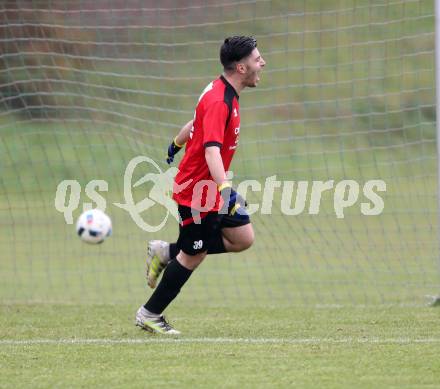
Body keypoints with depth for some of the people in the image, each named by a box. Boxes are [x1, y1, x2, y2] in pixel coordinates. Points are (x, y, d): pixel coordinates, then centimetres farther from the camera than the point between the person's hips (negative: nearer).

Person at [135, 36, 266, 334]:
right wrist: (225, 188, -48)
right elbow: (211, 150, -37)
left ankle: (166, 252, 17)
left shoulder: (223, 93, 5)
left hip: (212, 187, 10)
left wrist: (177, 144, 39)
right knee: (193, 256, 0)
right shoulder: (219, 102, -26)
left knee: (243, 238, 7)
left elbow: (197, 122, 23)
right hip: (198, 190, -10)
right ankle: (150, 315, 15)